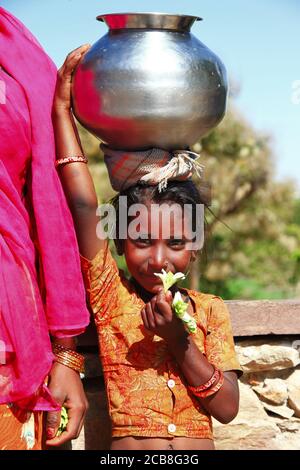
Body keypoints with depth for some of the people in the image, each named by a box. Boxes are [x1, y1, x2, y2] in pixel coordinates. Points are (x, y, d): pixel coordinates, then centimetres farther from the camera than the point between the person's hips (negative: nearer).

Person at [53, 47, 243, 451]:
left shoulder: (210, 310, 8)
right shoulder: (111, 294, 3)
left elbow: (227, 408, 1)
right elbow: (82, 205, -7)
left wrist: (178, 340, -10)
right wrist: (62, 106, -5)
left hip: (201, 443, 1)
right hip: (128, 447, -1)